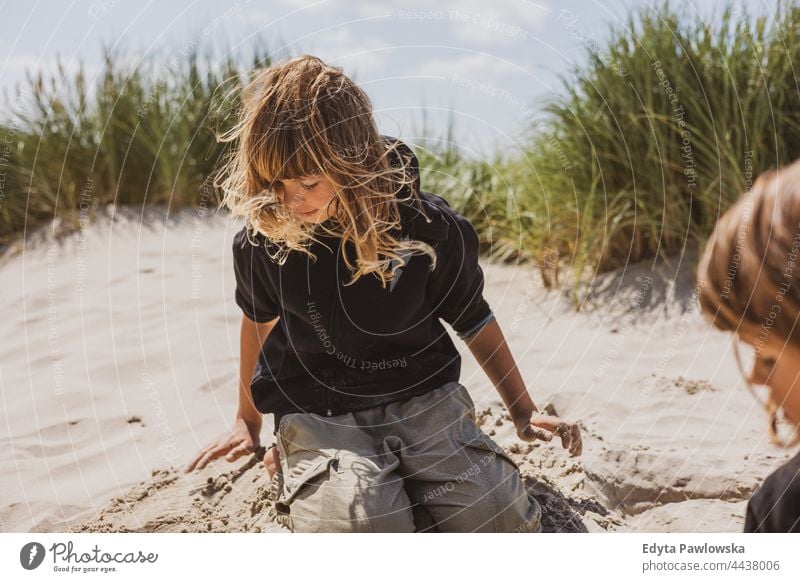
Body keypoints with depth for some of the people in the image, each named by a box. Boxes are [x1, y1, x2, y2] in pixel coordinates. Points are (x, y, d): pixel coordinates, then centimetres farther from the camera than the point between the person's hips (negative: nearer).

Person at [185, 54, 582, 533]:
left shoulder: (429, 227, -10)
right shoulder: (262, 240, -8)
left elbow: (472, 318, 7)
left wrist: (524, 411, 11)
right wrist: (247, 421, 25)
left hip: (423, 397, 1)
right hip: (316, 414, -1)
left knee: (502, 520, -22)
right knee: (358, 528, -32)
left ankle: (397, 482, 9)